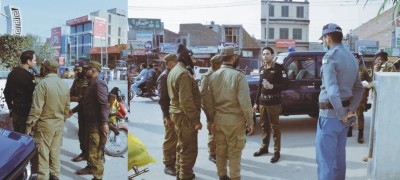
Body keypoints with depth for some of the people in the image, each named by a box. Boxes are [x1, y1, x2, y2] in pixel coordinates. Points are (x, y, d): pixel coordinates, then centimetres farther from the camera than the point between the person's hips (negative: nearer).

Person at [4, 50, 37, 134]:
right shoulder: (28, 76, -19)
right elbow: (33, 95, -18)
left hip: (15, 111, 8)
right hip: (26, 112, -8)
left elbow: (6, 92, 15)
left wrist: (10, 107, 22)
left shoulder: (12, 73, 7)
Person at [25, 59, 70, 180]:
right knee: (55, 154, 16)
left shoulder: (43, 84, -15)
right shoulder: (64, 85, 6)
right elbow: (67, 108, 11)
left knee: (42, 156, 1)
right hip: (59, 126, 7)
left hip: (44, 125, -6)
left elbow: (36, 109, -18)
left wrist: (29, 126, -11)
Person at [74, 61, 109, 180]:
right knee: (90, 147, 23)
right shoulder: (91, 84, 17)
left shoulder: (99, 84, -16)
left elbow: (104, 104, -24)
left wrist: (104, 123, -27)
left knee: (96, 151, -6)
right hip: (90, 122, 10)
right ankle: (90, 167, 39)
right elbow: (86, 102, 25)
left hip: (97, 123, -10)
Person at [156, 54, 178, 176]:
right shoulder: (164, 77, -13)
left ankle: (175, 160, 30)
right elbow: (162, 99, -17)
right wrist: (167, 116, -19)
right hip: (170, 114, -8)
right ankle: (168, 165, 12)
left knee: (177, 139, 16)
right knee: (170, 140, 1)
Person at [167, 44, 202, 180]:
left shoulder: (174, 71, 12)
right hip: (185, 116, -11)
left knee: (182, 146, 22)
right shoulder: (184, 74, -21)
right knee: (189, 149, 1)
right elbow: (186, 101, -25)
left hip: (177, 113, 11)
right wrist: (196, 119, -20)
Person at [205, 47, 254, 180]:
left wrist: (212, 119, 15)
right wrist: (250, 121, -8)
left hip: (218, 119, 5)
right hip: (235, 119, -5)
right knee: (234, 153, 5)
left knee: (220, 150, 15)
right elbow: (244, 101, -16)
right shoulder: (238, 75, -14)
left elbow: (209, 101, 6)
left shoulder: (213, 76, 3)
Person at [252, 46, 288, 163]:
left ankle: (277, 152, 7)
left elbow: (285, 85, -10)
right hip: (262, 103, 6)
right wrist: (256, 102, 15)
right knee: (264, 126, 15)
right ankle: (264, 147, 28)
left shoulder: (279, 68, -6)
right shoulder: (262, 69, 13)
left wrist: (272, 86, -25)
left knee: (275, 127, -1)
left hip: (274, 103, -6)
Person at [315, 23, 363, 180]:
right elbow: (358, 89, 15)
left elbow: (332, 90, -25)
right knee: (339, 155, 19)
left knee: (325, 158, -2)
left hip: (330, 113, -9)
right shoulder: (351, 57, 13)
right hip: (343, 111, 9)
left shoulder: (330, 57, -15)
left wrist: (341, 115, -16)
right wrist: (350, 110, 5)